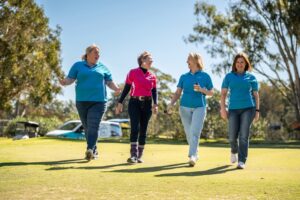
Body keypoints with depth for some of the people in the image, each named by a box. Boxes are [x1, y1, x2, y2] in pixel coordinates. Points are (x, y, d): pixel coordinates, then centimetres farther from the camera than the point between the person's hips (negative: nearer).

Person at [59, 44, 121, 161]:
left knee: (93, 126, -15)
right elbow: (70, 79, 4)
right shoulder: (78, 65, 11)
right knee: (87, 127, 4)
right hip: (82, 101, 1)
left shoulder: (102, 67, 14)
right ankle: (94, 151, 15)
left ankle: (90, 150, -24)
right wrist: (64, 82, -19)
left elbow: (109, 82, 12)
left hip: (98, 101, -1)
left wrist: (116, 89, -8)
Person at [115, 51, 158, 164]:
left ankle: (139, 156, 11)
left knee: (143, 130, 5)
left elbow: (154, 91, 8)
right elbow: (126, 88, 3)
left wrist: (155, 104, -8)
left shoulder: (152, 76, 11)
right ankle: (133, 155, -18)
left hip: (147, 104, 3)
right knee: (135, 128, -15)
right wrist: (120, 102, -2)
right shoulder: (133, 72, 2)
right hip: (135, 102, -3)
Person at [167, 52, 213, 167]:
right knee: (189, 133, 6)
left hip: (199, 107, -3)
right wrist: (171, 104, -10)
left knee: (195, 132, -16)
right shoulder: (184, 77, 11)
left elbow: (211, 93, 7)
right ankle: (195, 154, 22)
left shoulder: (205, 76, 5)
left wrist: (201, 90, -13)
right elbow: (178, 93, 6)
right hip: (185, 107, 3)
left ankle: (192, 157, -21)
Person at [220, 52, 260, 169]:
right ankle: (234, 151, 32)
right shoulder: (229, 76, 8)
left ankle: (241, 162, -6)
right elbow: (223, 93, 4)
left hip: (248, 108, -1)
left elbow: (256, 95, 8)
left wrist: (257, 111, 2)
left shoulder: (251, 77, 7)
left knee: (244, 136, -10)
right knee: (232, 136, -1)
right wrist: (223, 108, -7)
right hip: (233, 109, 1)